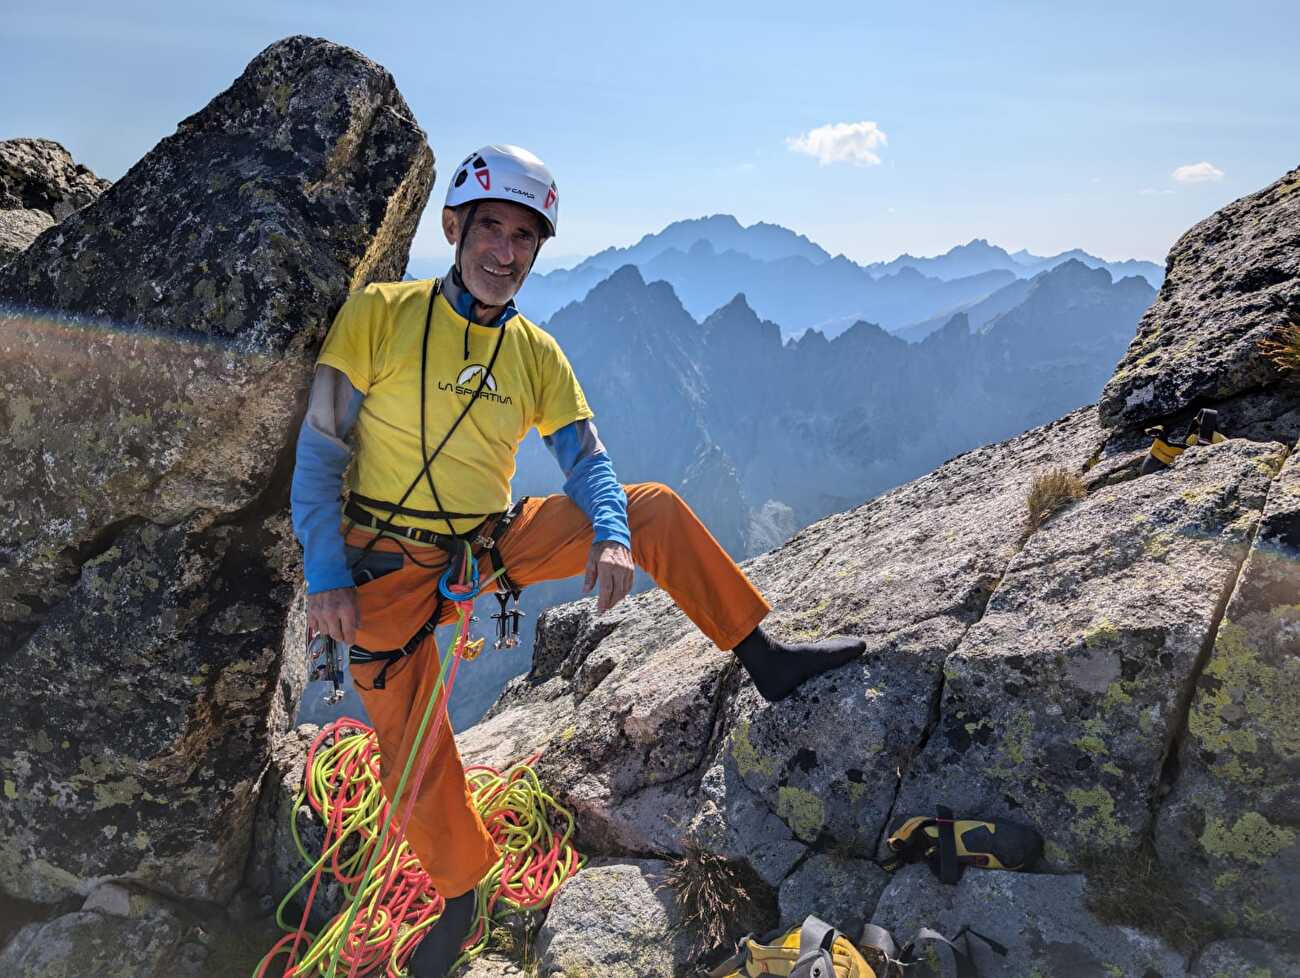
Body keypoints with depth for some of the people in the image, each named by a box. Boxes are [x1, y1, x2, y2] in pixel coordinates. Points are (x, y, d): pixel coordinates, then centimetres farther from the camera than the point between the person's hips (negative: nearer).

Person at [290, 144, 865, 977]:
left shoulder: (537, 355, 0)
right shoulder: (381, 313, -11)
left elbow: (588, 462, -2)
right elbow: (321, 449, -10)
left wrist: (612, 537, -24)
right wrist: (327, 578, -17)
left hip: (495, 546, 3)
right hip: (390, 567, -3)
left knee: (654, 508, -10)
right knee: (411, 753, -1)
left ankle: (764, 657, -2)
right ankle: (460, 893, 29)